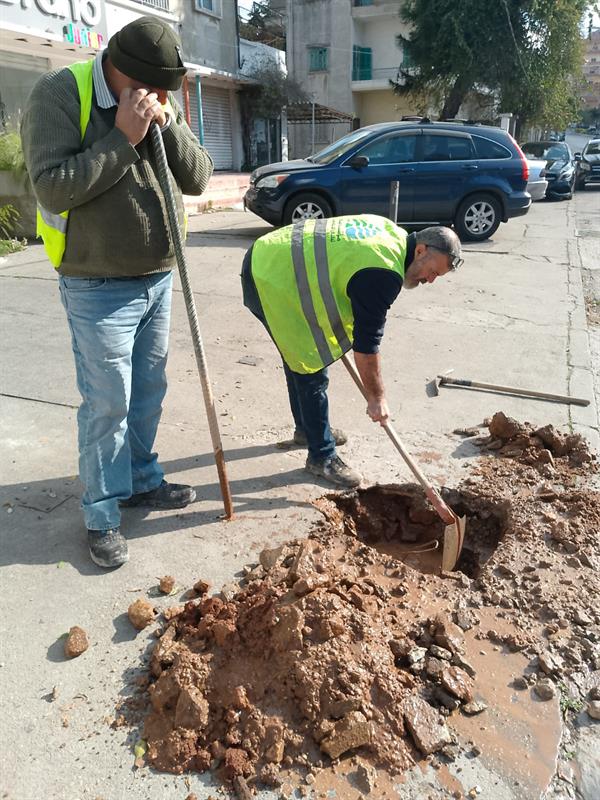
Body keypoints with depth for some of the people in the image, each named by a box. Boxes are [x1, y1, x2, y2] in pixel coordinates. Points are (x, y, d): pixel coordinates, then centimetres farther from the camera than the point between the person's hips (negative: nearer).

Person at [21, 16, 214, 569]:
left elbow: (197, 180, 2)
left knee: (149, 392, 14)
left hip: (159, 279, 6)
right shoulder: (59, 94, -10)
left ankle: (142, 481, 33)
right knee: (108, 403, -2)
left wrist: (166, 125, -12)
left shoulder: (166, 104, 8)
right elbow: (53, 188, -19)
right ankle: (102, 516, 14)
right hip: (99, 288, -6)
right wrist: (123, 138, -22)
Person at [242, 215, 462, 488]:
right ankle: (322, 458, 10)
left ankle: (307, 429, 41)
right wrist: (376, 397, -9)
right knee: (312, 372, -4)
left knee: (298, 360, 23)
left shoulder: (391, 231, 7)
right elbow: (366, 342, -19)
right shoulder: (384, 273, -22)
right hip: (273, 283, -11)